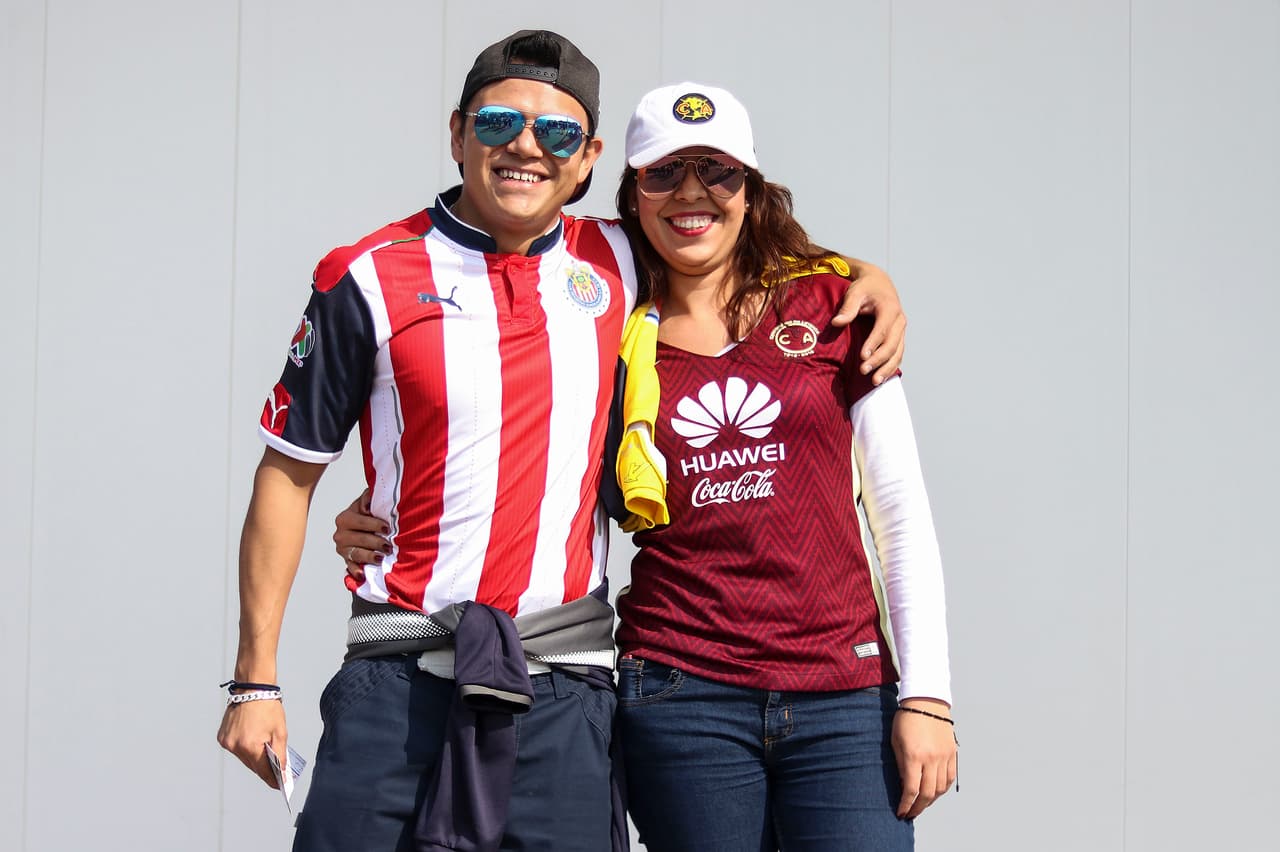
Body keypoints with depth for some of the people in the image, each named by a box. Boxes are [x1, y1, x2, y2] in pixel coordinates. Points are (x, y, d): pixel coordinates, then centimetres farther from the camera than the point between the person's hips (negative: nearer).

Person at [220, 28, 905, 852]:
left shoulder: (616, 264, 8)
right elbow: (288, 474, 4)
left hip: (564, 687, 2)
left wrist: (866, 277, 8)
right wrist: (255, 681, 1)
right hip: (400, 680, -2)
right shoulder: (370, 278, 0)